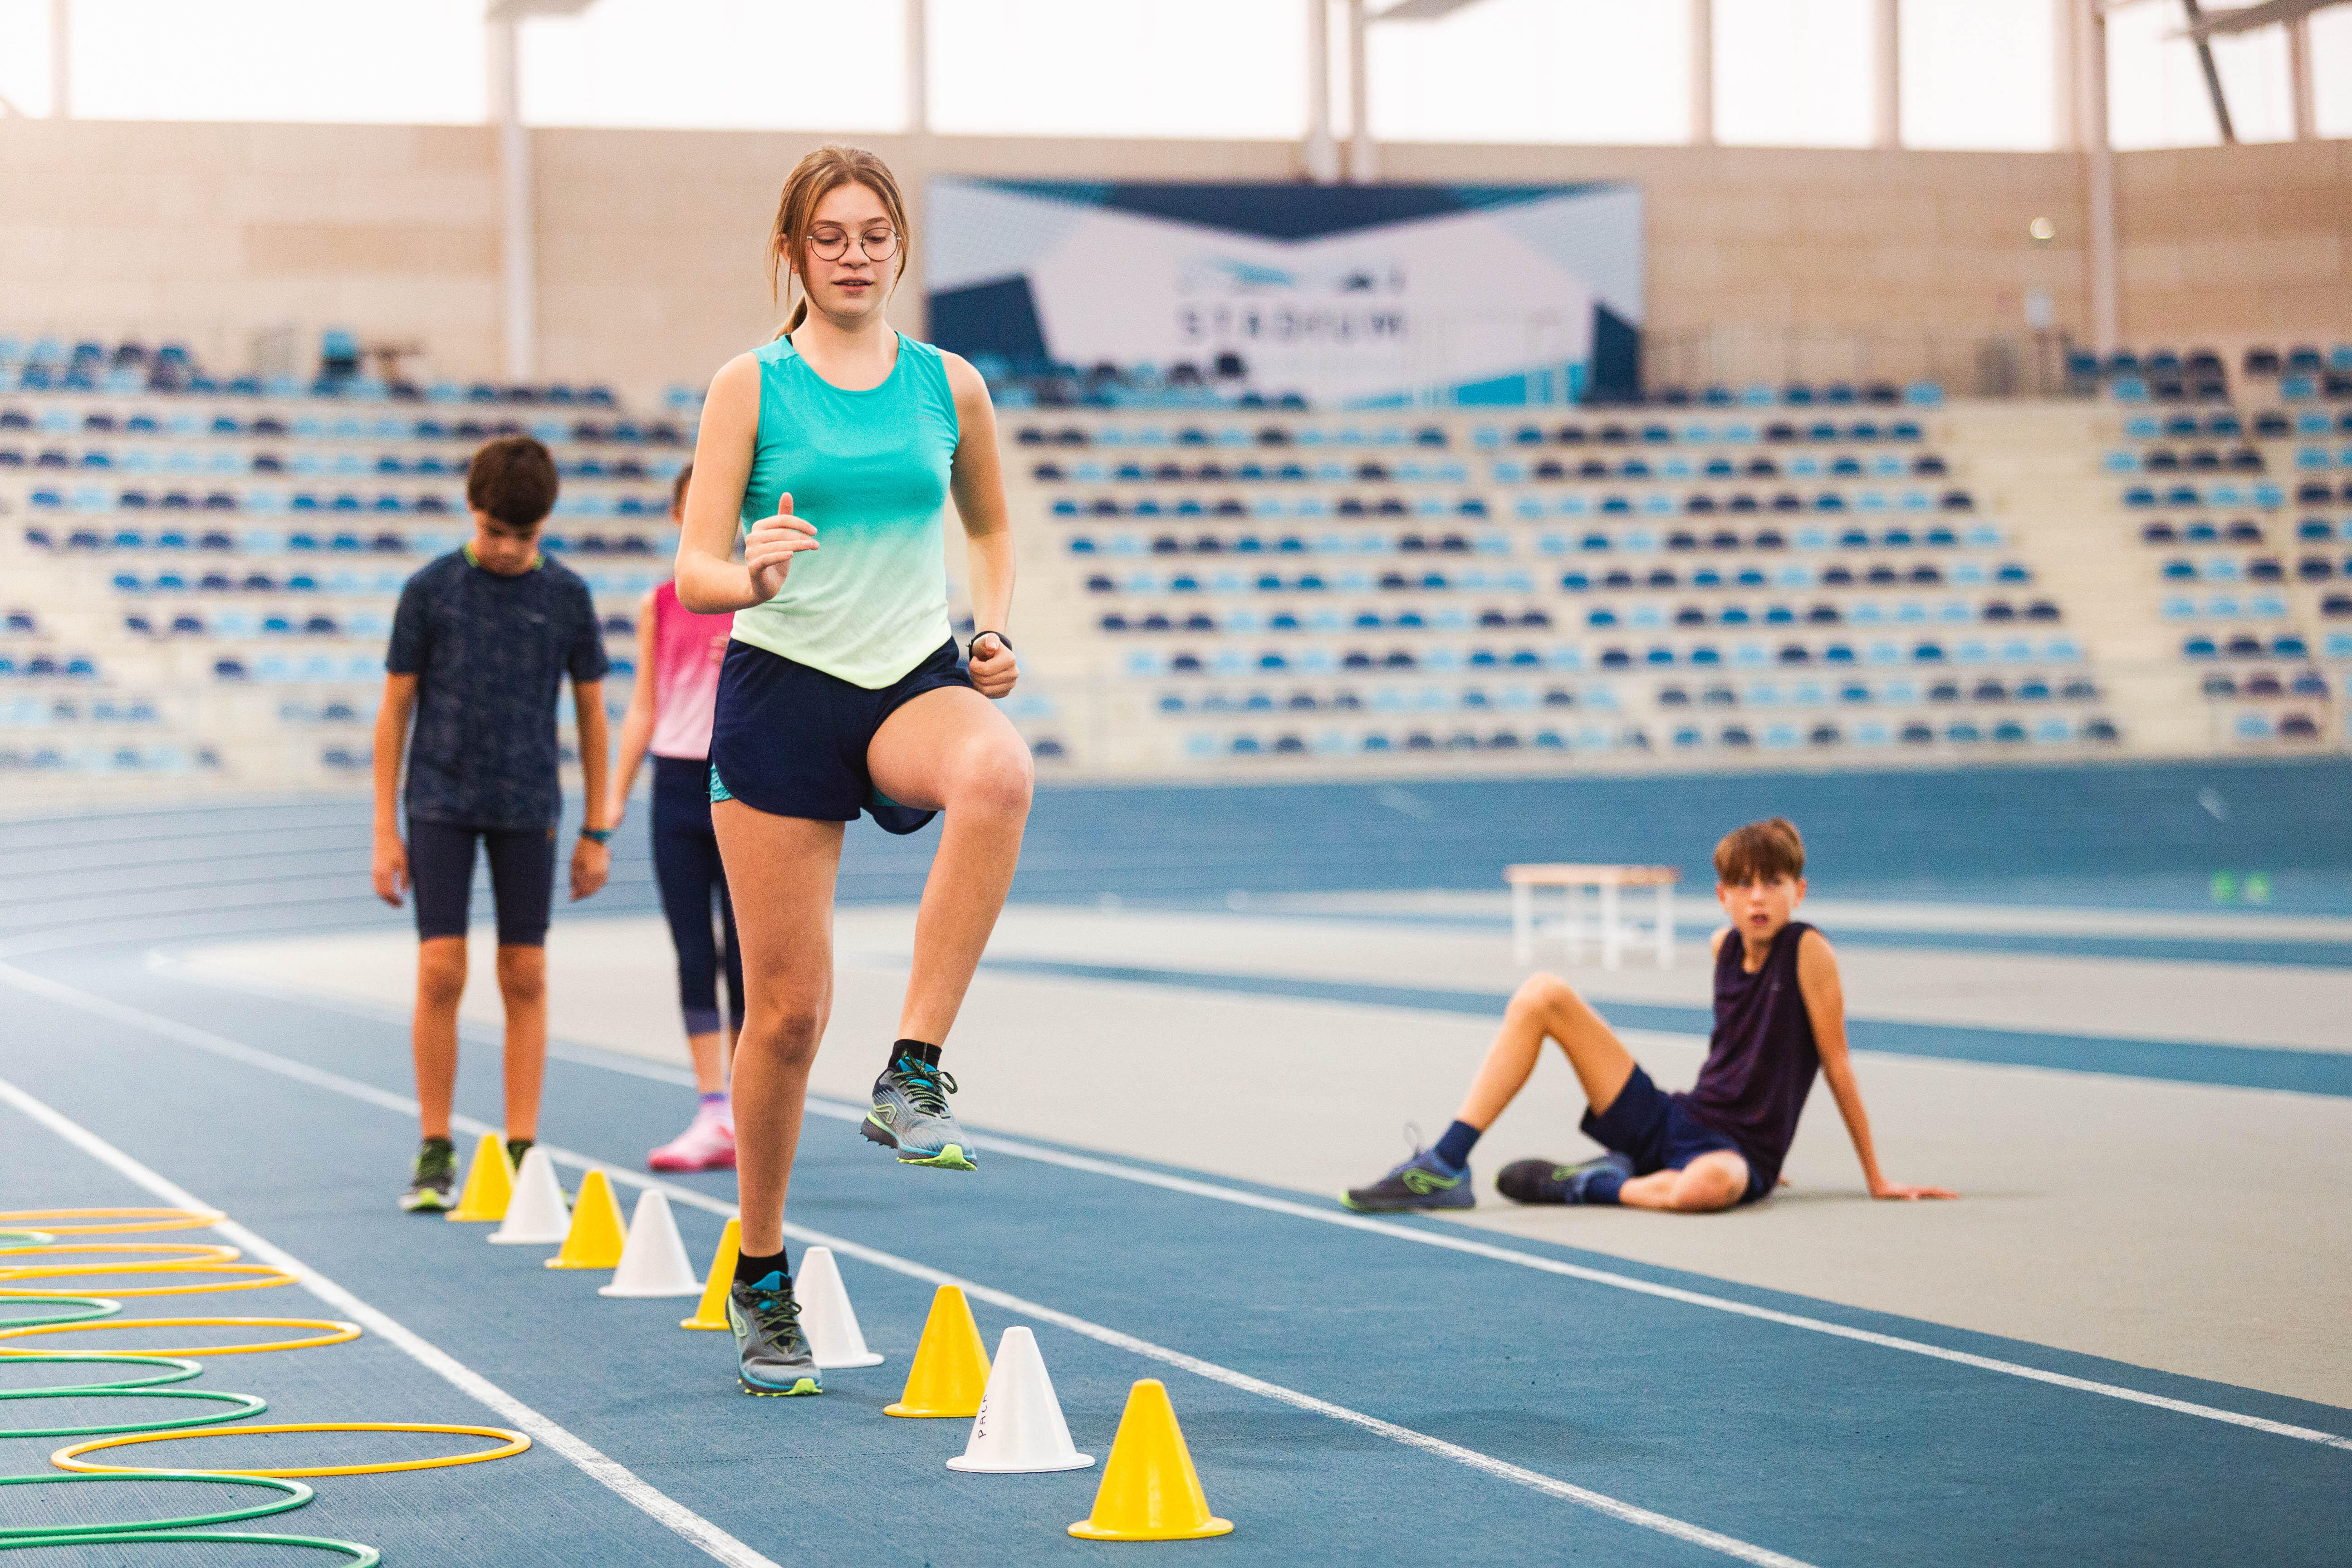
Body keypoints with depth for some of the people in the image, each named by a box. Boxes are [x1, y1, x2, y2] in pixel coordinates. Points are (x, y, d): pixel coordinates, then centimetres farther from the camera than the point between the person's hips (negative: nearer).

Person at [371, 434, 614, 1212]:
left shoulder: (567, 595, 1)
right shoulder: (430, 590, -2)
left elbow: (592, 715, 8)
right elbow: (394, 710, 2)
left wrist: (596, 833, 7)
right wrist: (385, 830, -2)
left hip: (528, 811, 1)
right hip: (440, 805, -1)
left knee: (526, 978, 2)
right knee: (440, 972, -6)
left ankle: (523, 1154, 8)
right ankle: (436, 1154, 4)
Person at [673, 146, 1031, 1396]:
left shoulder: (948, 386, 8)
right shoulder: (750, 386, 1)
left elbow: (991, 525, 25)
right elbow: (694, 574, -4)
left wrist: (994, 628, 6)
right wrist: (755, 577, -26)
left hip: (917, 679, 1)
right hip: (781, 686, -1)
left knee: (996, 775, -38)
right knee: (787, 1006, 0)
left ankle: (915, 1072, -31)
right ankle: (762, 1280, 18)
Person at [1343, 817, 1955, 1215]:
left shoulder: (1808, 951, -11)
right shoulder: (1724, 947, 7)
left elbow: (1836, 1063, -8)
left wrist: (1876, 1178, -5)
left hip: (1738, 1153, -6)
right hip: (1670, 1120, 6)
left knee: (1711, 1183, -46)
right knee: (1543, 994, -3)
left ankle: (1585, 1185, -16)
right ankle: (1445, 1168, -9)